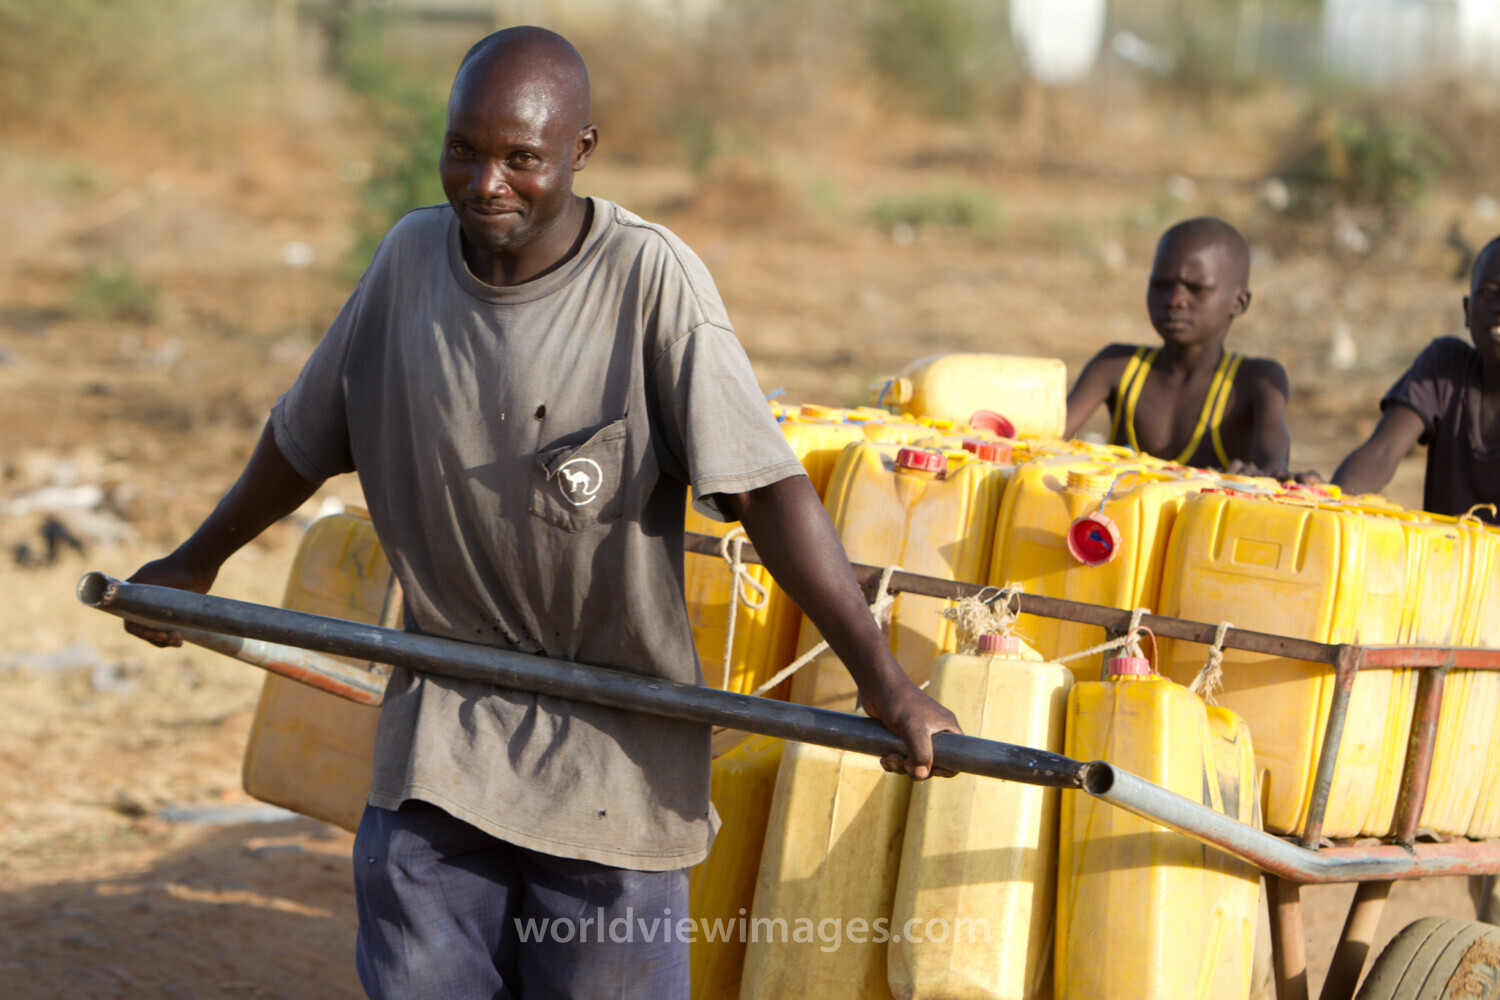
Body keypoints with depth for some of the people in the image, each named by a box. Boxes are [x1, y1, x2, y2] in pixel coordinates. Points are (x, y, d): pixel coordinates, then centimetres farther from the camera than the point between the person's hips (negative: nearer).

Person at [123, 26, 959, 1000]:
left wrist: (881, 677, -27)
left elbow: (766, 487, -19)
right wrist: (197, 561, 29)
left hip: (614, 757, -4)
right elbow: (305, 437, 18)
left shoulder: (650, 278, -14)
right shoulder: (411, 256, 1)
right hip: (438, 737, 4)